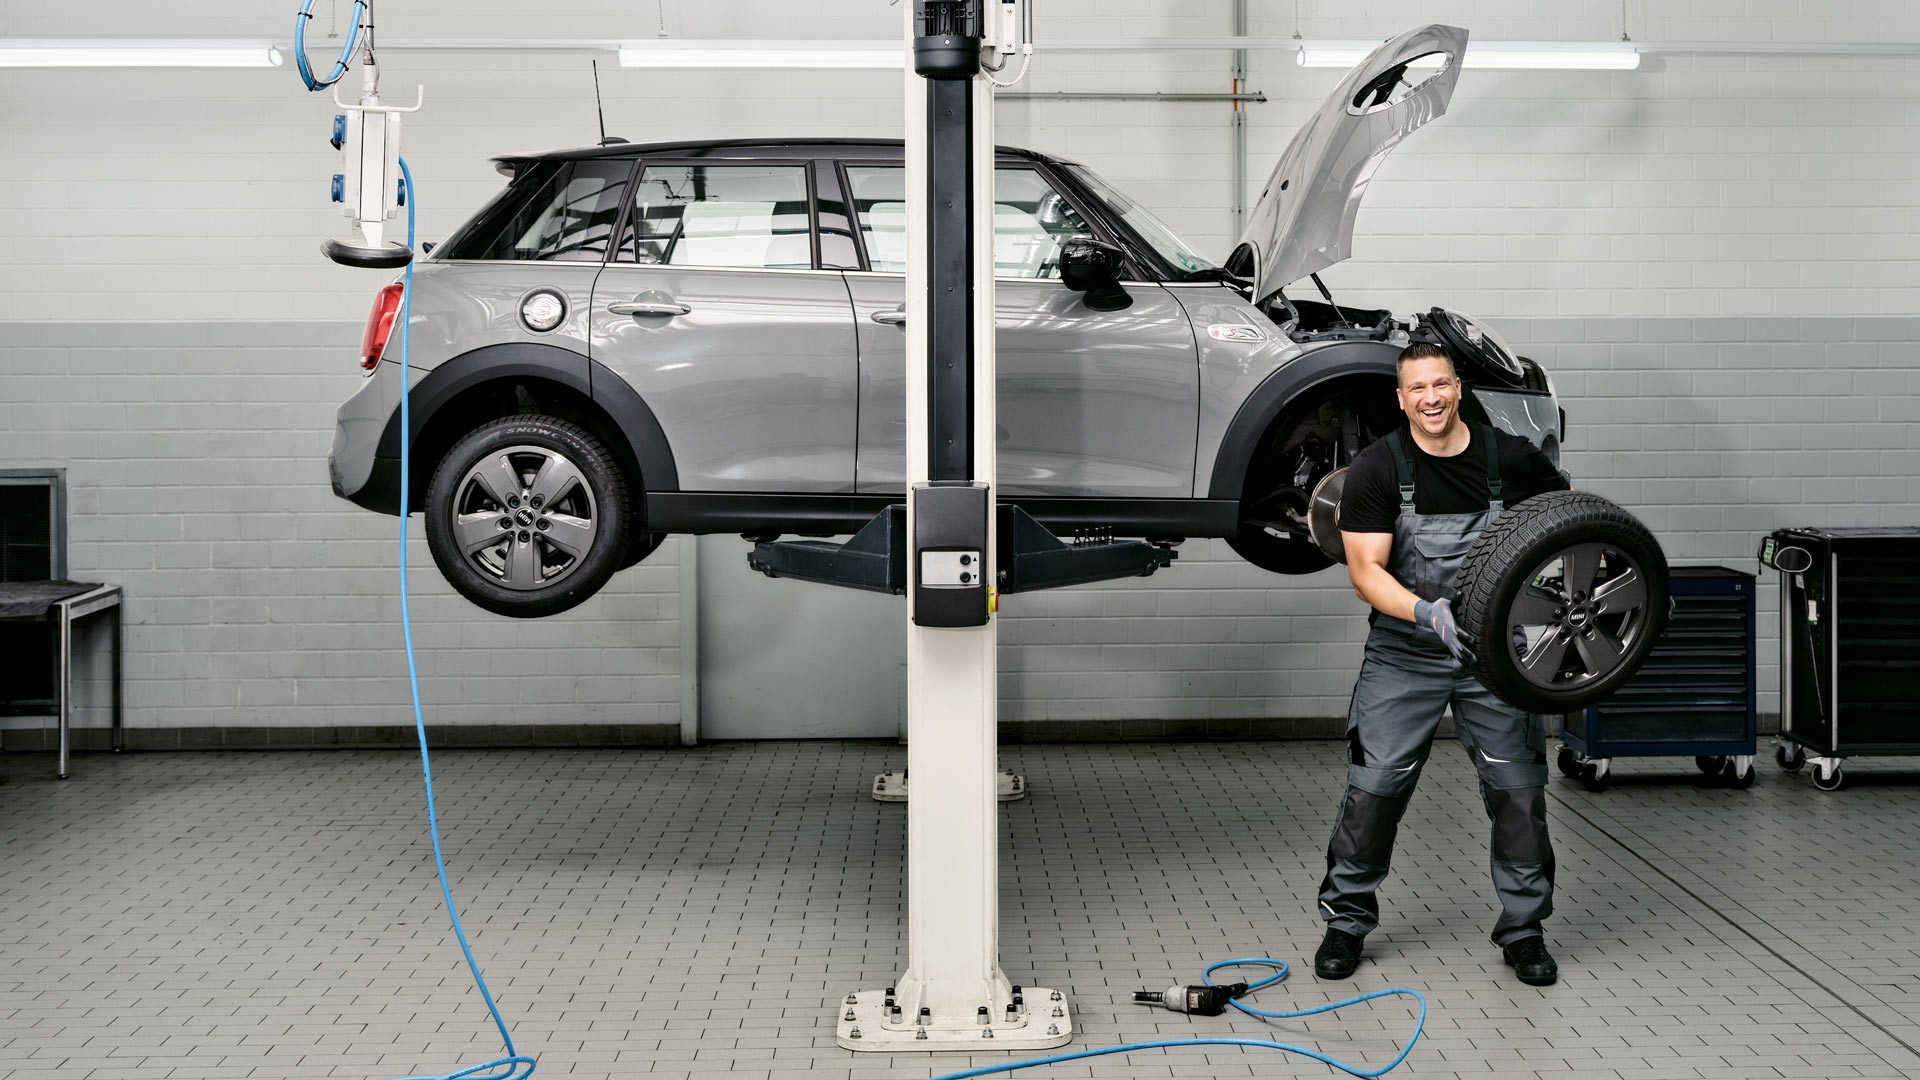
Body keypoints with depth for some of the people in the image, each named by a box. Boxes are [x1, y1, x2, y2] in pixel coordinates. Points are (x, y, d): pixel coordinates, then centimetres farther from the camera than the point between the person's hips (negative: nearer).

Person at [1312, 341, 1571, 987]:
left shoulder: (1509, 458, -4)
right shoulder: (1376, 469, -9)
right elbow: (1366, 571, -14)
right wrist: (1427, 613, -31)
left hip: (1493, 651, 2)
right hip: (1404, 656, -2)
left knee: (1518, 789, 1)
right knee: (1372, 788, -4)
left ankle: (1523, 929, 16)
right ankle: (1346, 922, 13)